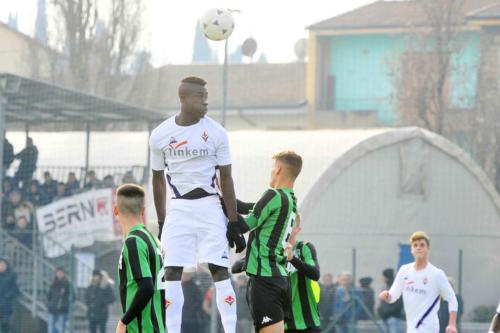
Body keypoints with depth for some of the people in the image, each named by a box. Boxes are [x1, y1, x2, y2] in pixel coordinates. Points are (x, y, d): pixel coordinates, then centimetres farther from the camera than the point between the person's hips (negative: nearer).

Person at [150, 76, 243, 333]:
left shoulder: (215, 133, -3)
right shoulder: (160, 135, 1)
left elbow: (226, 179, 0)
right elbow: (158, 179, 11)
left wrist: (233, 224, -3)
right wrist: (161, 222, 10)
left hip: (209, 208, -1)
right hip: (177, 209, 1)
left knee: (219, 270, -5)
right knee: (172, 273, -2)